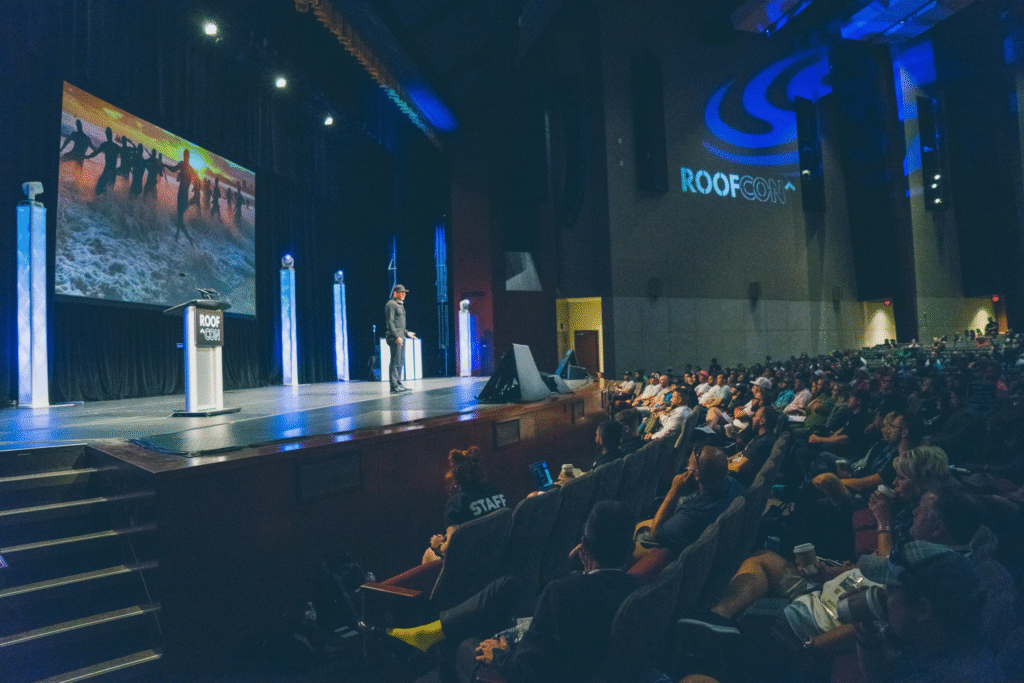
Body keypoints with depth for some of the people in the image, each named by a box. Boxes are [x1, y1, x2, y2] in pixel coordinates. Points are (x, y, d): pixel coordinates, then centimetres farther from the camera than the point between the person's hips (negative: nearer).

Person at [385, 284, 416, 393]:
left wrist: (407, 333, 23)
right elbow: (390, 322, -16)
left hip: (401, 337, 10)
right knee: (395, 362, -10)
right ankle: (394, 386, -8)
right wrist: (397, 336, -22)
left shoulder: (400, 305, 22)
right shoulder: (391, 304, -8)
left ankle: (399, 384, 18)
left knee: (401, 361, 12)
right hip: (394, 338, -10)